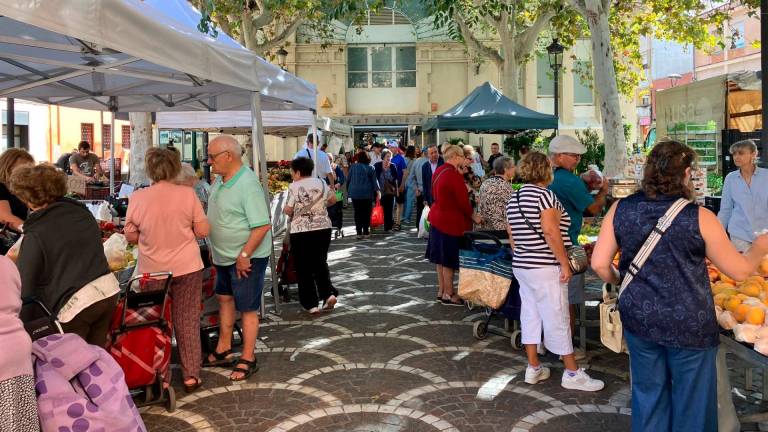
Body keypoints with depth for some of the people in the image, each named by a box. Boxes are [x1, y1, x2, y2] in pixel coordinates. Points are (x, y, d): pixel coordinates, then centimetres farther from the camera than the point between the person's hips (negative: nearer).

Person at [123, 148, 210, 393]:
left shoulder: (137, 198, -7)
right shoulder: (187, 194, -10)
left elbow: (130, 236, 2)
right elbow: (203, 231, -6)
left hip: (151, 271, 1)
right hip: (186, 268, -1)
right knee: (187, 322, 9)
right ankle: (191, 376, 15)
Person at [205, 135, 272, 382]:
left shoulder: (247, 185, -24)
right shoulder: (220, 179, 4)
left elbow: (263, 225, -27)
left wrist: (244, 255, -25)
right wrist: (215, 248, 15)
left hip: (246, 258, -9)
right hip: (224, 256, 9)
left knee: (247, 309, 3)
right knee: (225, 299, 19)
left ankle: (248, 360, 17)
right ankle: (223, 351, 35)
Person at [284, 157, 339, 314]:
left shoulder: (294, 187, -9)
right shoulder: (321, 183, 5)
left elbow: (288, 210, -11)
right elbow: (333, 199, 13)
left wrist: (285, 210, 10)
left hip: (301, 231, -4)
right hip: (323, 228, 4)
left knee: (304, 268, 6)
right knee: (320, 263, 19)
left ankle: (311, 304, 7)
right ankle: (329, 293, 3)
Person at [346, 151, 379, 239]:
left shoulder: (353, 166, 3)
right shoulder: (370, 168, -2)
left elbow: (348, 179, 7)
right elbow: (374, 181, -3)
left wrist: (348, 189, 18)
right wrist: (377, 190, 1)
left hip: (355, 193, 2)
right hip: (367, 194, -2)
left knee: (357, 213, 4)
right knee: (366, 213, 5)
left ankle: (359, 233, 3)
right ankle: (366, 232, 6)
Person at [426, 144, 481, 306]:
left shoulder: (439, 171, 7)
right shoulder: (454, 175, -22)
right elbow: (463, 201, -19)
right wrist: (473, 216, -5)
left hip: (438, 217, 9)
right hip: (451, 222, -9)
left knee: (442, 258, 16)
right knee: (449, 260, 2)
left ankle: (441, 290, 25)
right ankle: (448, 294, 11)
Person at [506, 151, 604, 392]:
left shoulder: (513, 199, 11)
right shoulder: (544, 195, -14)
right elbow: (551, 231, -22)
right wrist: (564, 263, -17)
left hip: (521, 265, 8)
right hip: (544, 268, -8)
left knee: (530, 315, 12)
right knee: (557, 319, -1)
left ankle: (533, 368, 19)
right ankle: (572, 373, 8)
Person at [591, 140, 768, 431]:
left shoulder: (621, 210, -6)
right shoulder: (699, 218, -13)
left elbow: (599, 264, -4)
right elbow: (740, 270, -4)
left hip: (639, 320, 3)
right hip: (689, 326, -3)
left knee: (648, 395, 20)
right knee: (691, 404, 15)